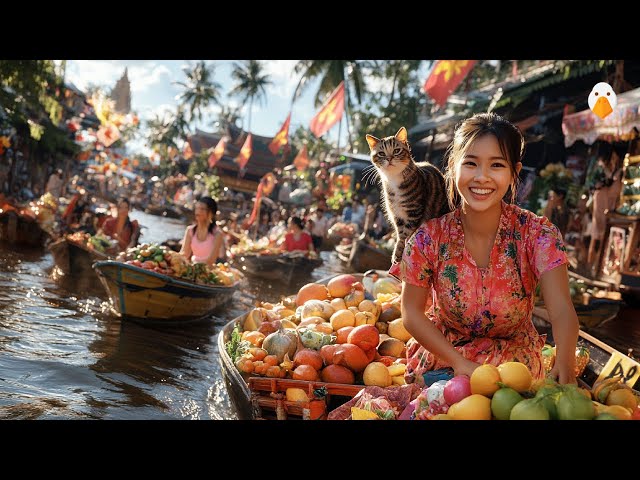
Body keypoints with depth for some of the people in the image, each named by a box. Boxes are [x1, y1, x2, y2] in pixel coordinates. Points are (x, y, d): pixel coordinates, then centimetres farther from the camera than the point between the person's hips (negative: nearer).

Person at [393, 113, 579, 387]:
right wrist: (459, 363, -22)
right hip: (443, 358, 0)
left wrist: (565, 367, -48)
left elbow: (561, 310, -27)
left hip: (515, 363, 0)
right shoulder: (430, 237, -15)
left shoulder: (536, 234, -16)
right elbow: (412, 312, -9)